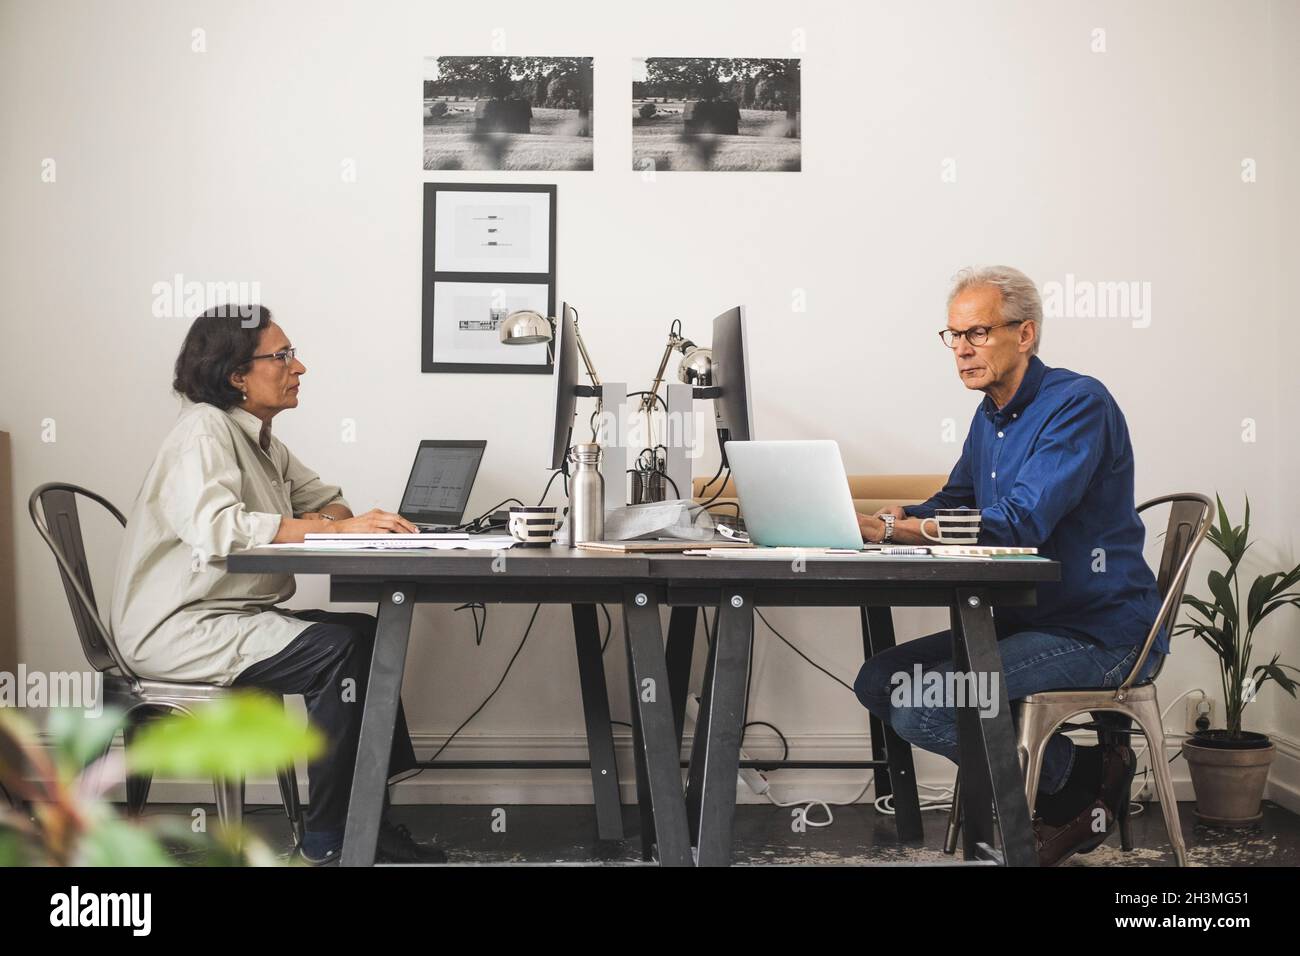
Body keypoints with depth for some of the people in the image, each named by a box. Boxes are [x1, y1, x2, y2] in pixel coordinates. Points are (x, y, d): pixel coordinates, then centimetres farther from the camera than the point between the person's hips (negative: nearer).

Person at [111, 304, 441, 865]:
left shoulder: (261, 441, 14)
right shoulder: (204, 430, -15)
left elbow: (327, 501, 17)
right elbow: (215, 529, -32)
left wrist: (317, 521, -9)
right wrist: (333, 529, -32)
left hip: (232, 616, 10)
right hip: (178, 630, -9)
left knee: (369, 633, -2)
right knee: (341, 648, -22)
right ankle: (328, 841, -13)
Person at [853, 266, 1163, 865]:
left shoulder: (1078, 404, -17)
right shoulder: (990, 416, 12)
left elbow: (1017, 525, -27)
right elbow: (954, 503, 20)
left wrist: (884, 529, -32)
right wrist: (896, 518, -5)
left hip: (1100, 634, -10)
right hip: (1023, 622, 10)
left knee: (923, 705, -22)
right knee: (880, 682, 4)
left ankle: (1082, 776, 0)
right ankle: (1052, 793, 8)